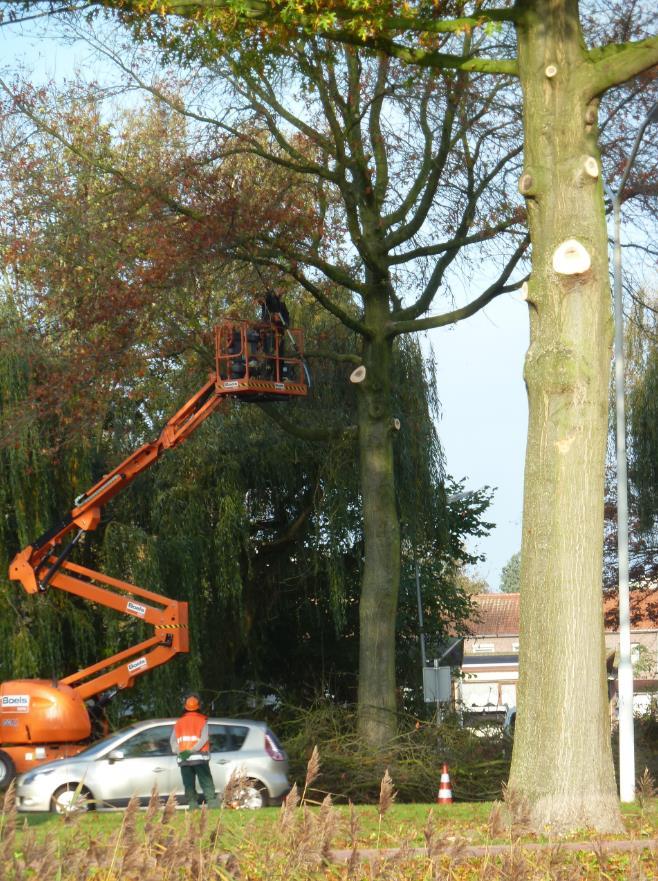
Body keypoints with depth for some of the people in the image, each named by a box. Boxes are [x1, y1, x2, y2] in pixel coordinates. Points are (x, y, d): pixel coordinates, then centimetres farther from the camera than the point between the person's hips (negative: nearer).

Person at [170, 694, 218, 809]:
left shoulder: (179, 723, 12)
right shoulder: (202, 721, 2)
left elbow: (173, 740, 3)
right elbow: (204, 738, -12)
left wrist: (179, 752, -7)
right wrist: (192, 750, -16)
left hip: (184, 760, 2)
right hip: (200, 758, -2)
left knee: (189, 785, 5)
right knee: (206, 783, -1)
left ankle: (192, 805, -2)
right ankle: (212, 803, -11)